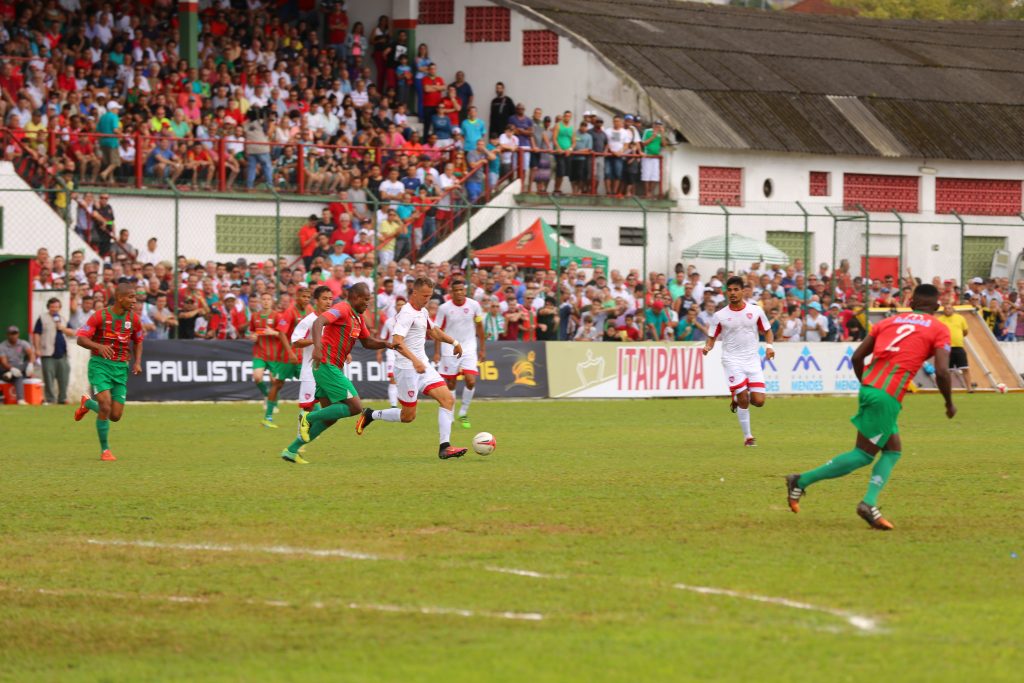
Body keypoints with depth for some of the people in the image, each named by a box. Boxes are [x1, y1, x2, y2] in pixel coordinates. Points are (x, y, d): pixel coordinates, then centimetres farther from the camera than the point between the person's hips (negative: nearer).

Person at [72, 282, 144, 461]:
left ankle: (88, 403, 33)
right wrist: (99, 346, -30)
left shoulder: (133, 318, 3)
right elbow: (81, 339, -11)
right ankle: (104, 450, -3)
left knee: (115, 416, -1)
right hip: (100, 364, -4)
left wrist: (137, 362, 3)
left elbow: (138, 341, 19)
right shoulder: (99, 316, -10)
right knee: (106, 405, -21)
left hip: (121, 368, 4)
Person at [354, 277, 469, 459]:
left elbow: (433, 331, 35)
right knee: (408, 415, -3)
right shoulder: (407, 314, -16)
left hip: (423, 366, 9)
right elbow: (397, 342, -29)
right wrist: (415, 360, -41)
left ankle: (445, 447, -9)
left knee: (448, 399, -7)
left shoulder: (422, 312, 13)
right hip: (407, 368, -9)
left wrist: (453, 342, 32)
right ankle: (371, 415, 19)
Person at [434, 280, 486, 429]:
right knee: (450, 384, 4)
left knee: (471, 381, -13)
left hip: (469, 349, 1)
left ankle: (463, 413, 5)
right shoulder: (444, 308, -7)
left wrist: (483, 349, 8)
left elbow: (479, 327, 7)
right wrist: (437, 352, -4)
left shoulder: (474, 305, -3)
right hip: (449, 350, -1)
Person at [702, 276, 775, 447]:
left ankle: (738, 399, 27)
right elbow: (712, 337, 6)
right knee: (744, 399, -12)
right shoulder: (720, 316, -1)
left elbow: (767, 331, 13)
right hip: (732, 361, -2)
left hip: (752, 361, 2)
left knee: (758, 401, -7)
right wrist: (707, 347, -16)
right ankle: (747, 436, 4)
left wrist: (769, 346, -6)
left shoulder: (756, 311, 2)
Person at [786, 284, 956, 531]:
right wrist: (949, 403, 7)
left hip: (869, 387, 7)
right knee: (864, 454, 0)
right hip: (888, 397, -7)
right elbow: (942, 372, -7)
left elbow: (857, 357, 14)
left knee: (893, 450, 15)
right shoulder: (939, 329, 5)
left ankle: (869, 503, -1)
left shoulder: (890, 321, 19)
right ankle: (802, 481, -2)